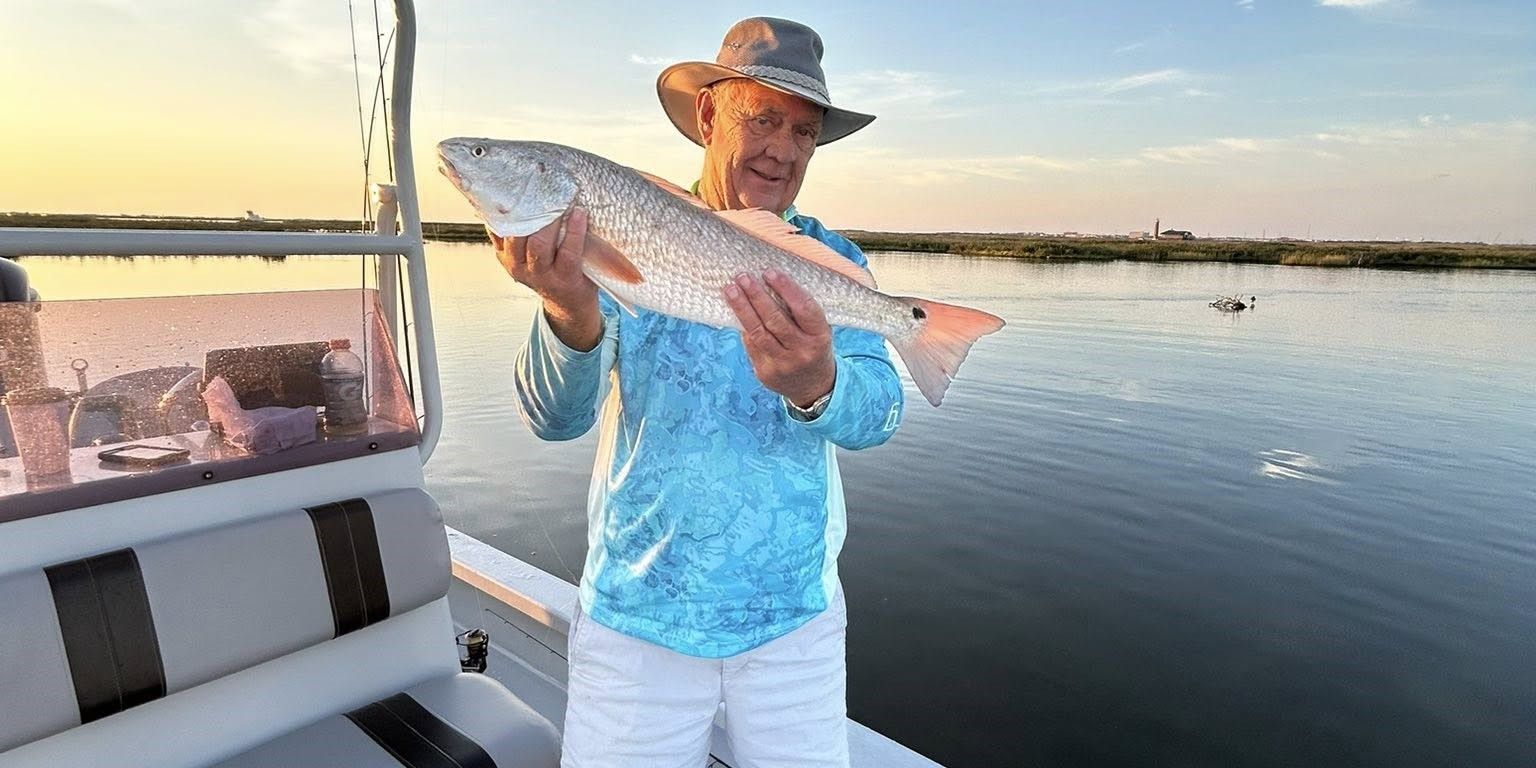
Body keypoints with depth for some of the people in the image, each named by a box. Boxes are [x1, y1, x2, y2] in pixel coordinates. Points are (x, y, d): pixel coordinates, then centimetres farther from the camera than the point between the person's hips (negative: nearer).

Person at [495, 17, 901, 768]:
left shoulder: (832, 260, -2)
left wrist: (816, 385, -40)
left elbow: (877, 415, -16)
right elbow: (554, 418, -15)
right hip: (634, 616, -1)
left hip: (796, 618, 2)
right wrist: (572, 316, -37)